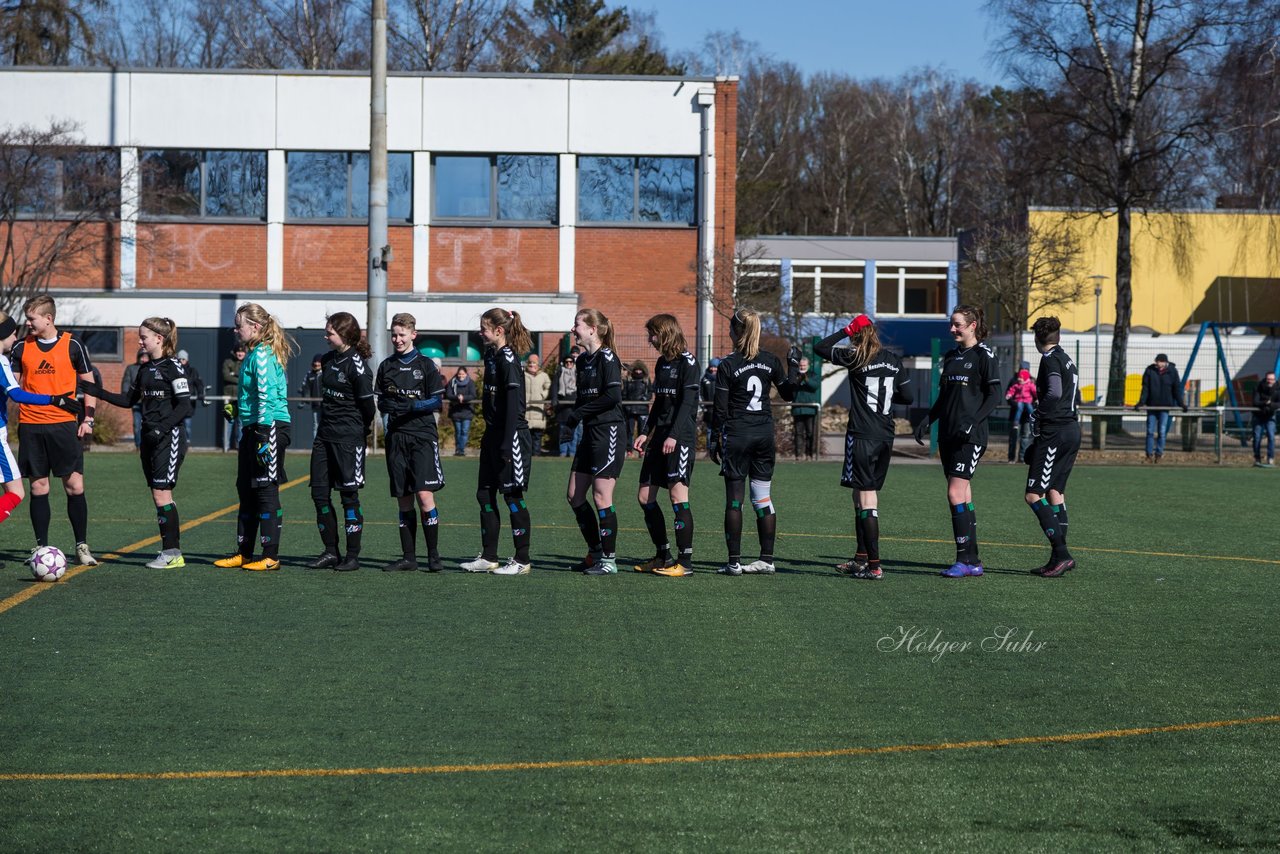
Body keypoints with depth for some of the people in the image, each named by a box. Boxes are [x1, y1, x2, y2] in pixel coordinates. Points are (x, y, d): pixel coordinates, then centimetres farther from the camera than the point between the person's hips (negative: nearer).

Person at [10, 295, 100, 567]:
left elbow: (89, 382, 8)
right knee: (38, 487, 2)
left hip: (64, 425, -2)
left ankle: (82, 546, 6)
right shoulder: (21, 348, 6)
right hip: (31, 427, 2)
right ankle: (41, 547, 10)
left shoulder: (72, 346, 1)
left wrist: (88, 418, 0)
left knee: (75, 485, -4)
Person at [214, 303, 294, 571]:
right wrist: (236, 408, 21)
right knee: (246, 489, 14)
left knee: (266, 490, -6)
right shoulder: (253, 354, 16)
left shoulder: (261, 355, -14)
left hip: (270, 427, -11)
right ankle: (243, 553, 21)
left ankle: (271, 557, -2)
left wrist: (263, 436, -24)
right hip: (252, 429, 11)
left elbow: (266, 397, -21)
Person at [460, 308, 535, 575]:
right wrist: (491, 436, 18)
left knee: (512, 496, -4)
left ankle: (522, 560, 3)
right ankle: (488, 557, 16)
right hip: (493, 434, 9)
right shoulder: (491, 354, 13)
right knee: (485, 494, 9)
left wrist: (507, 443, -22)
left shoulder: (508, 359, -15)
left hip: (512, 436, -9)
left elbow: (513, 403, -19)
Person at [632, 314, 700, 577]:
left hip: (681, 438, -9)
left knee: (678, 496, -11)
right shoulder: (662, 362, 17)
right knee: (645, 497, 7)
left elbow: (688, 402, -16)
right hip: (659, 437, 9)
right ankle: (663, 556, 16)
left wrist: (674, 435, -22)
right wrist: (646, 433, 16)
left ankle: (685, 562, -7)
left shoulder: (687, 361, -8)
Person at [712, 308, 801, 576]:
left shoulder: (727, 365, -9)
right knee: (763, 497, 9)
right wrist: (794, 365, 20)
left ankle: (734, 561, -1)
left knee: (734, 498, 0)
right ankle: (767, 559, 10)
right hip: (764, 434, 4)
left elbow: (720, 409, -8)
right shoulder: (770, 361, 2)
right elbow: (789, 394, 13)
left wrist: (715, 440, 0)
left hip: (736, 435, -4)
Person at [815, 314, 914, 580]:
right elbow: (907, 397, 10)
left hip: (862, 436, -6)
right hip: (885, 437, 6)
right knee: (866, 496, 17)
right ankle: (861, 558, 24)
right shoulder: (893, 361, 7)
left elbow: (820, 347, 0)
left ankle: (874, 566, -11)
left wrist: (845, 331, 6)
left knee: (866, 499, -7)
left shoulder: (855, 358, -7)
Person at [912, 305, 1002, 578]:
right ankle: (973, 561, 10)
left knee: (955, 494, -14)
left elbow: (994, 396, -11)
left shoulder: (984, 356, -7)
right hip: (947, 434, 8)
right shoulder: (950, 356, 16)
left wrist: (973, 422, -21)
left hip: (970, 436, -8)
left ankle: (964, 560, -11)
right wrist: (927, 420, 9)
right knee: (963, 498, 7)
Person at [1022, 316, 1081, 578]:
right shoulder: (1068, 361, 18)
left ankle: (1062, 555, -17)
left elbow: (1055, 392, -25)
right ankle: (1059, 557, 13)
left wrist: (1038, 415, -13)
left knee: (1034, 495, -10)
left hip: (1054, 431, -10)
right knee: (1055, 492, 14)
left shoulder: (1050, 359, -9)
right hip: (1072, 430, 10)